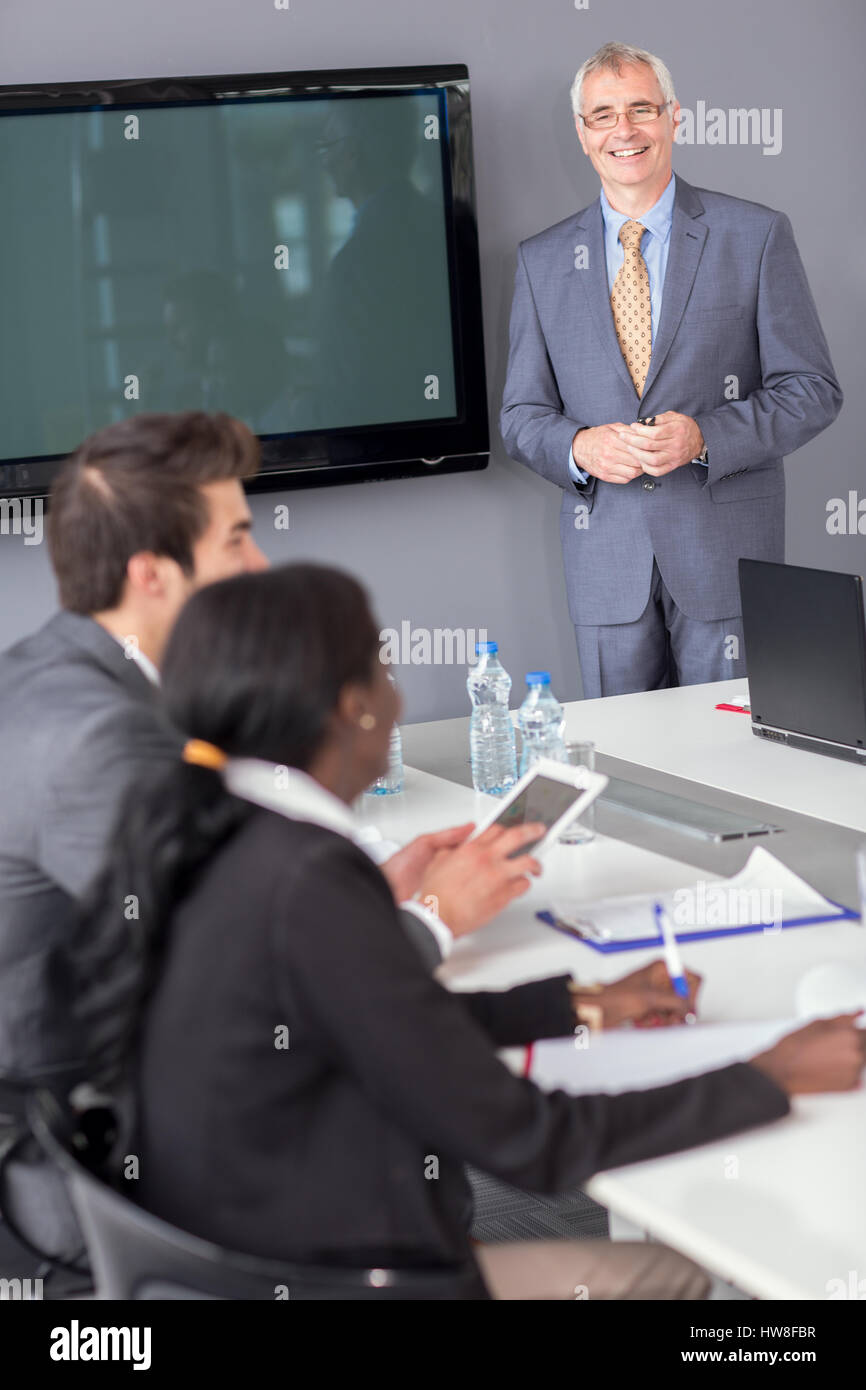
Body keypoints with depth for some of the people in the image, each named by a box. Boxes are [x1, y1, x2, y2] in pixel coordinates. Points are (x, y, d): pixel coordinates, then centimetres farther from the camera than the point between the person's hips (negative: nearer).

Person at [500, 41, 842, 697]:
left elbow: (812, 389, -1)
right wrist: (579, 446, -12)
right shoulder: (543, 260, 9)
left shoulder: (756, 236, 1)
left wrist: (704, 437, -16)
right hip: (606, 558, 2)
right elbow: (522, 415, 11)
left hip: (725, 546, -2)